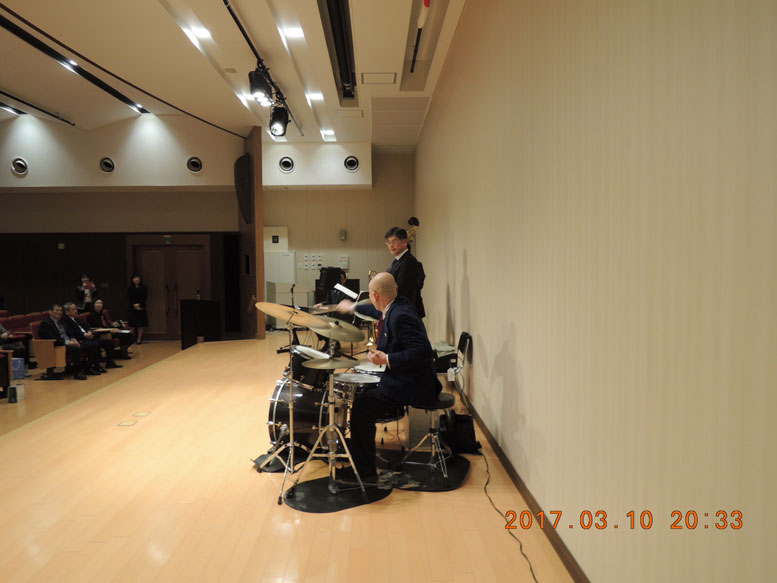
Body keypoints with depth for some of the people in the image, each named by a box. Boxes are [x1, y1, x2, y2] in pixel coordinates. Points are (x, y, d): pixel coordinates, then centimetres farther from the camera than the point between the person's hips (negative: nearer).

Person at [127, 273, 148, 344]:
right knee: (132, 325, -3)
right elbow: (129, 298, -1)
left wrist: (139, 304, -14)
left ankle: (139, 339, 1)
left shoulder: (143, 288, 4)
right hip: (132, 307, 0)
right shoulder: (130, 288, 5)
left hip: (141, 307, 0)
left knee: (141, 325, -2)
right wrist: (134, 305, -15)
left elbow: (145, 297, -2)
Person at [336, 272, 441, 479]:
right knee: (363, 392, 21)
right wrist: (353, 307, 40)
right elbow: (380, 312, 29)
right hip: (404, 379, 11)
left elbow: (422, 351, -31)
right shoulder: (397, 305, 5)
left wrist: (386, 359, -27)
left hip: (413, 387, -11)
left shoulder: (400, 316, -25)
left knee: (362, 405, -11)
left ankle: (365, 471, 1)